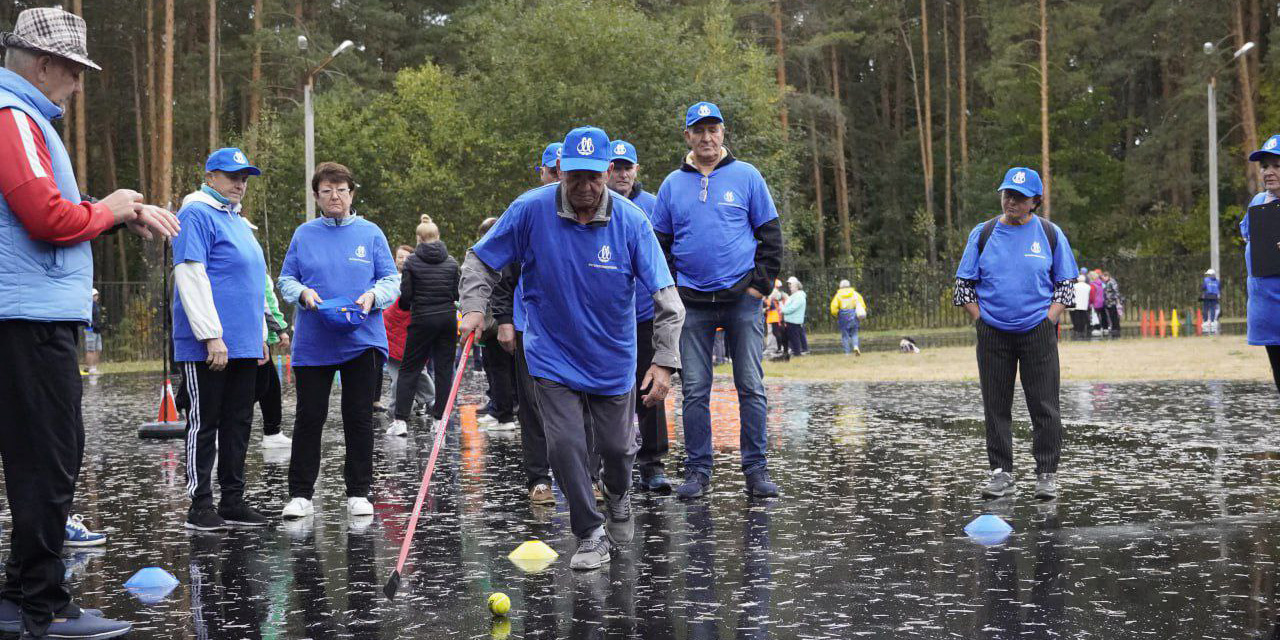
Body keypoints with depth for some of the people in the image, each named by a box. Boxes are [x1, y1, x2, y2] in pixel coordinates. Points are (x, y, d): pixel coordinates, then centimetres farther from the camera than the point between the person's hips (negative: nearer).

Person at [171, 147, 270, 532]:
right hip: (206, 346, -9)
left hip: (244, 345, 9)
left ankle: (233, 501, 18)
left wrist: (260, 335, 21)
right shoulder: (197, 215, -8)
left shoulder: (240, 223, 20)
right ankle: (200, 505, 4)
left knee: (238, 424, 11)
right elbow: (190, 276, -17)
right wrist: (212, 335, -21)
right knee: (204, 424, -2)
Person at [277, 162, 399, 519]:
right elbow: (286, 280, 10)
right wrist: (303, 292, -11)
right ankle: (300, 494, 10)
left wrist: (374, 296, -14)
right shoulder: (304, 235, 8)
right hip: (312, 343, 1)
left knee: (359, 418, 4)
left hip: (362, 341, 0)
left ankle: (359, 493, 13)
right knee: (309, 417, 3)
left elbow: (391, 279, 6)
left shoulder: (370, 233, 5)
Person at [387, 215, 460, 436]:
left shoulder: (412, 261, -6)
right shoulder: (451, 261, 3)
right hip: (448, 318, 3)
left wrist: (406, 307, 14)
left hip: (423, 320, -3)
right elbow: (457, 293, 3)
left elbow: (406, 295, -7)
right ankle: (440, 417, 7)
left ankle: (401, 420, -4)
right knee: (444, 368, 8)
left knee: (409, 368, 3)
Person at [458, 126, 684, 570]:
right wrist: (474, 308, -18)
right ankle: (591, 536, 7)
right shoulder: (530, 209, -14)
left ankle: (618, 497, 45)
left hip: (612, 360, 1)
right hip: (551, 357, 0)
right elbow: (481, 260, -2)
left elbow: (665, 295, -14)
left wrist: (664, 361, -21)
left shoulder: (631, 221, -15)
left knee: (615, 447, 9)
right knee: (565, 446, -11)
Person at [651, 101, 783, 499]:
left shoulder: (746, 176, 3)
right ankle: (698, 471, 10)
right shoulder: (673, 184, 10)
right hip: (692, 302, 2)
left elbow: (770, 234, 4)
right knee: (695, 391, 3)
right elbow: (660, 242, 14)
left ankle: (756, 468, 7)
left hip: (742, 299, -2)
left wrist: (761, 285, -4)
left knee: (751, 387, 0)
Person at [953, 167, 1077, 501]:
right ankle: (1001, 472, 13)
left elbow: (1066, 284, 7)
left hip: (1038, 332, -1)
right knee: (996, 407, 5)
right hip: (992, 333, 1)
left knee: (1045, 407, -2)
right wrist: (980, 320, -1)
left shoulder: (1051, 234, 3)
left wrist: (1048, 320, -5)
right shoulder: (982, 233, 5)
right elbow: (964, 284, 9)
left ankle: (1047, 474, 6)